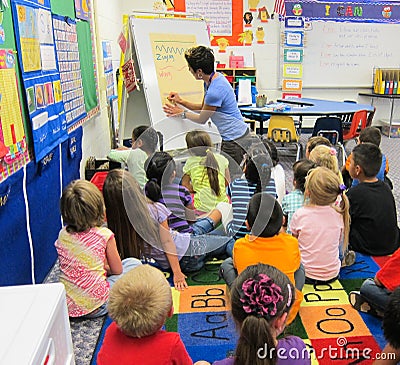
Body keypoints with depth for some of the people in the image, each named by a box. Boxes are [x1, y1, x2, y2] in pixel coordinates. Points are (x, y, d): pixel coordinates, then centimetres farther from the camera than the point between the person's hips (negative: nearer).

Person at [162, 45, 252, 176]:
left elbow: (202, 119, -9)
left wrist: (182, 113, 6)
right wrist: (181, 101, 13)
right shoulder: (214, 78, 5)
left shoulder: (215, 90, -26)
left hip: (235, 140, -10)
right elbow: (204, 107, 19)